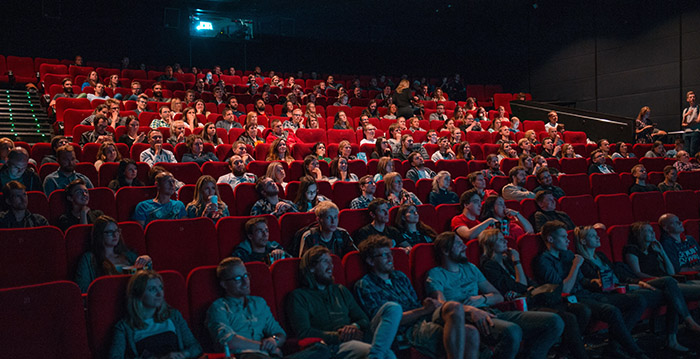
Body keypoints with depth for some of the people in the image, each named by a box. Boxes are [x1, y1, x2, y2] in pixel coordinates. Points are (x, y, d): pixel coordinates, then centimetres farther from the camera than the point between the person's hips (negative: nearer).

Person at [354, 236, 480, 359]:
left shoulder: (400, 276, 25)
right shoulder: (363, 285, 3)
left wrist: (431, 305, -2)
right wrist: (424, 310, -10)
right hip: (408, 330, -7)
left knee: (471, 333, -25)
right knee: (455, 308, -32)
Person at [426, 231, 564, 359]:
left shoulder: (470, 268, 27)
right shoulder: (435, 274, 6)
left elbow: (498, 296, 25)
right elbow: (442, 304, -13)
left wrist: (482, 298, 1)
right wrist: (470, 310, -30)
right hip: (466, 318, -7)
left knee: (554, 322, -10)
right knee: (511, 331, -40)